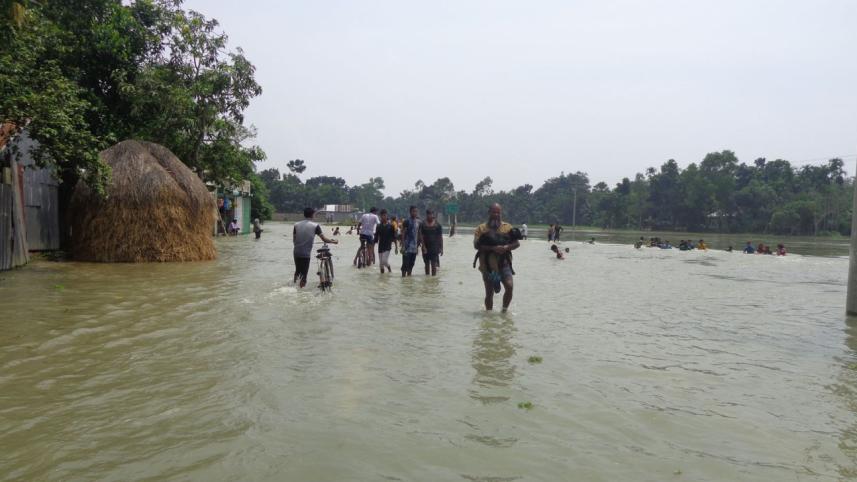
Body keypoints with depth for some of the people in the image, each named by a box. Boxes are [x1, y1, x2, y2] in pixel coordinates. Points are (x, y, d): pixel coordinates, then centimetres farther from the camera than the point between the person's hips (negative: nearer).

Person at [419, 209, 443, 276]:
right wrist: (423, 246, -13)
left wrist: (441, 248, -1)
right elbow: (421, 236, -2)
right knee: (427, 264, 9)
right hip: (426, 247, 2)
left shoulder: (437, 225, 1)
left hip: (434, 247, -2)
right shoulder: (423, 225, 2)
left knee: (433, 264, -6)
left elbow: (440, 237, 2)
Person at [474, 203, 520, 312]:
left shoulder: (508, 227, 8)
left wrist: (506, 247, -15)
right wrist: (493, 248, -22)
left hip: (504, 264, 1)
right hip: (488, 266, -1)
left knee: (509, 286, -17)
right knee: (489, 293, 5)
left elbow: (517, 243, 6)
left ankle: (504, 310, 4)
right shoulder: (481, 228, 2)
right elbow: (476, 245, -10)